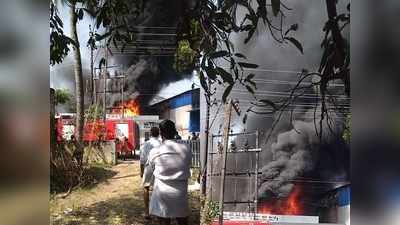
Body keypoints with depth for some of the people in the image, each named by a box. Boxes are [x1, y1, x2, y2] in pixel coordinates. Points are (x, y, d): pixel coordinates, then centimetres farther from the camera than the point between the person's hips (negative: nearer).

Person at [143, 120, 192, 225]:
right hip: (181, 194, 1)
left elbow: (147, 175, 7)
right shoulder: (186, 150, -6)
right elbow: (188, 173, 2)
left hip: (162, 195, -1)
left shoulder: (155, 152, -7)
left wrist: (145, 181, 30)